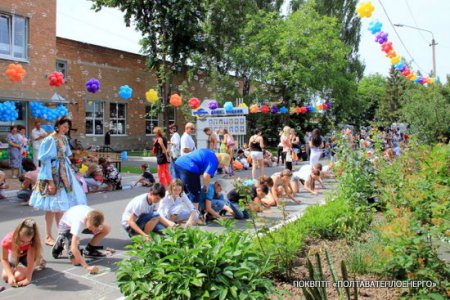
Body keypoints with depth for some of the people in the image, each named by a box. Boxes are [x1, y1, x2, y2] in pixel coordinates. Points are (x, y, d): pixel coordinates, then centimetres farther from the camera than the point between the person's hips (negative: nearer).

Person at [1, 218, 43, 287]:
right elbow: (4, 259, -22)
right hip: (14, 255, 2)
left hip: (26, 256, -2)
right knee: (5, 276, -17)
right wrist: (10, 275, -33)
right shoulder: (7, 240, -35)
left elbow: (30, 260, -36)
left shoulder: (32, 241, -37)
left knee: (18, 276, -22)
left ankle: (38, 261, 2)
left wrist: (28, 279, -41)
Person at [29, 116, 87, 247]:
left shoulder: (64, 138, 8)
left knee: (61, 205, 15)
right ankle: (48, 237, 10)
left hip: (64, 174, 8)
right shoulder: (50, 140, -15)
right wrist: (50, 180, -19)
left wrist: (69, 174, 11)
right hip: (53, 174, -8)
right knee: (53, 206, -2)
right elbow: (46, 161, -16)